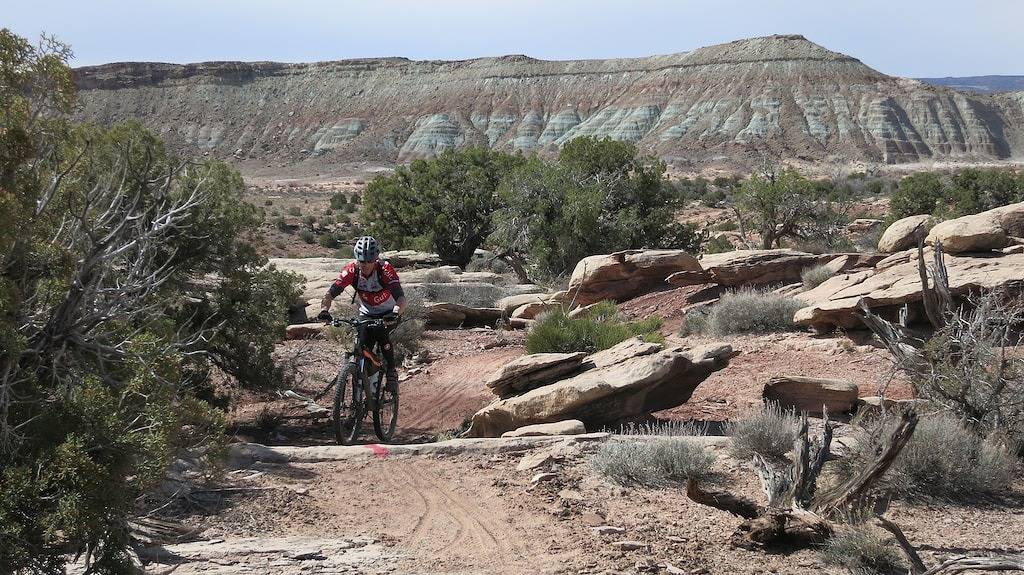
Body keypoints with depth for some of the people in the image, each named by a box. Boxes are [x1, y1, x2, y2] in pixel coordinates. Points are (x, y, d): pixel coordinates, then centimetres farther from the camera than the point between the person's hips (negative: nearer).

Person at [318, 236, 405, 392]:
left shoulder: (385, 270, -29)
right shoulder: (352, 270, -22)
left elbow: (401, 298, -38)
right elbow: (330, 293, -26)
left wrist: (396, 313, -58)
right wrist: (324, 310, -45)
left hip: (387, 313, -3)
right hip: (366, 313, 3)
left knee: (382, 335, -30)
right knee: (363, 347, -14)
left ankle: (392, 371, -10)